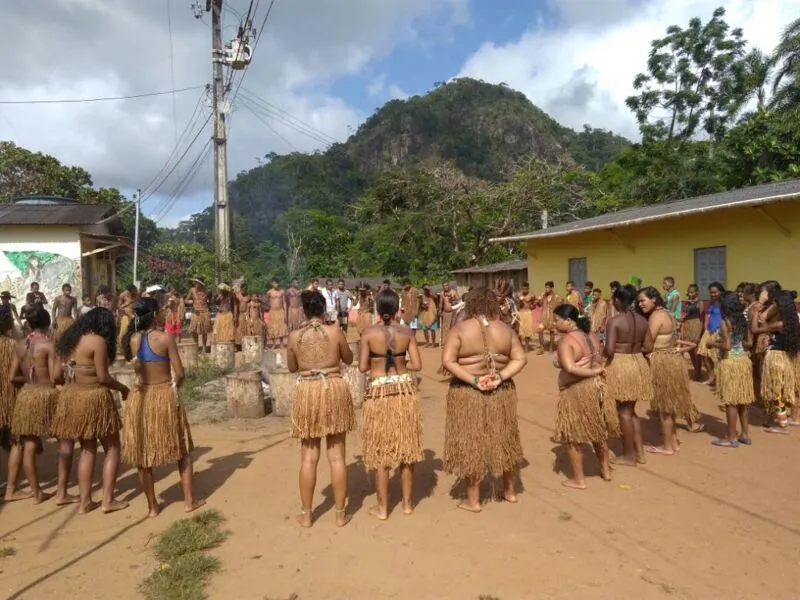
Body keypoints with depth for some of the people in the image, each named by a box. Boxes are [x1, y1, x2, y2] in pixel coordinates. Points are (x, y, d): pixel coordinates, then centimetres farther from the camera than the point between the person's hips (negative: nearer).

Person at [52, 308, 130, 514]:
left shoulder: (69, 339, 10)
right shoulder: (98, 341, -13)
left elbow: (56, 374, 9)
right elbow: (103, 377, -15)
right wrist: (123, 388, 0)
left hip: (71, 397, 7)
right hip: (94, 398, -7)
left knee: (87, 449, 18)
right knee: (112, 448, 7)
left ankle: (85, 501, 19)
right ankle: (108, 500, 7)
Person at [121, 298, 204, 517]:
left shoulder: (132, 340, -2)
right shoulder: (165, 338, -13)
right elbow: (180, 373, -11)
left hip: (140, 396, 3)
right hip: (165, 396, -3)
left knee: (142, 453, 14)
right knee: (182, 449, 13)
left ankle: (152, 506, 22)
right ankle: (189, 500, 18)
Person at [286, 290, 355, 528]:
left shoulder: (294, 336, -3)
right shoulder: (335, 332, -6)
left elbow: (292, 368, 9)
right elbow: (349, 359, 8)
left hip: (307, 393, 1)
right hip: (334, 390, 0)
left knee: (309, 457, 10)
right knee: (337, 456, 7)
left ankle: (306, 514, 19)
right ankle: (340, 513, 16)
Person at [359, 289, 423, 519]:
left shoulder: (369, 333, -7)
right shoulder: (406, 332, -3)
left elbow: (362, 367, -7)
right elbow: (417, 364, -4)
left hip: (379, 392, -2)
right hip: (405, 390, 2)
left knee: (381, 450, 8)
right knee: (406, 447, 13)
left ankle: (382, 508, 17)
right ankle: (407, 503, 23)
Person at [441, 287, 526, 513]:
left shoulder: (460, 329, -10)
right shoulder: (506, 329, 1)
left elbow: (447, 361, -16)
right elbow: (520, 359, -2)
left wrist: (473, 380, -16)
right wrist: (501, 377, -10)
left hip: (467, 394, -3)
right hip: (501, 393, 4)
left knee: (471, 443, 6)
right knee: (503, 441, 19)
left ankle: (473, 500, 16)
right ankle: (510, 491, 34)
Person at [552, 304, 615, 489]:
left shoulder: (566, 340, -20)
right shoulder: (591, 336, 5)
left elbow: (570, 368, -31)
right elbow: (599, 362, 9)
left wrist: (593, 372, -20)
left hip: (576, 392, -8)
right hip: (595, 387, 8)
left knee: (573, 436, 7)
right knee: (598, 431, 23)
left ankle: (578, 479, 17)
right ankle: (605, 470, 37)